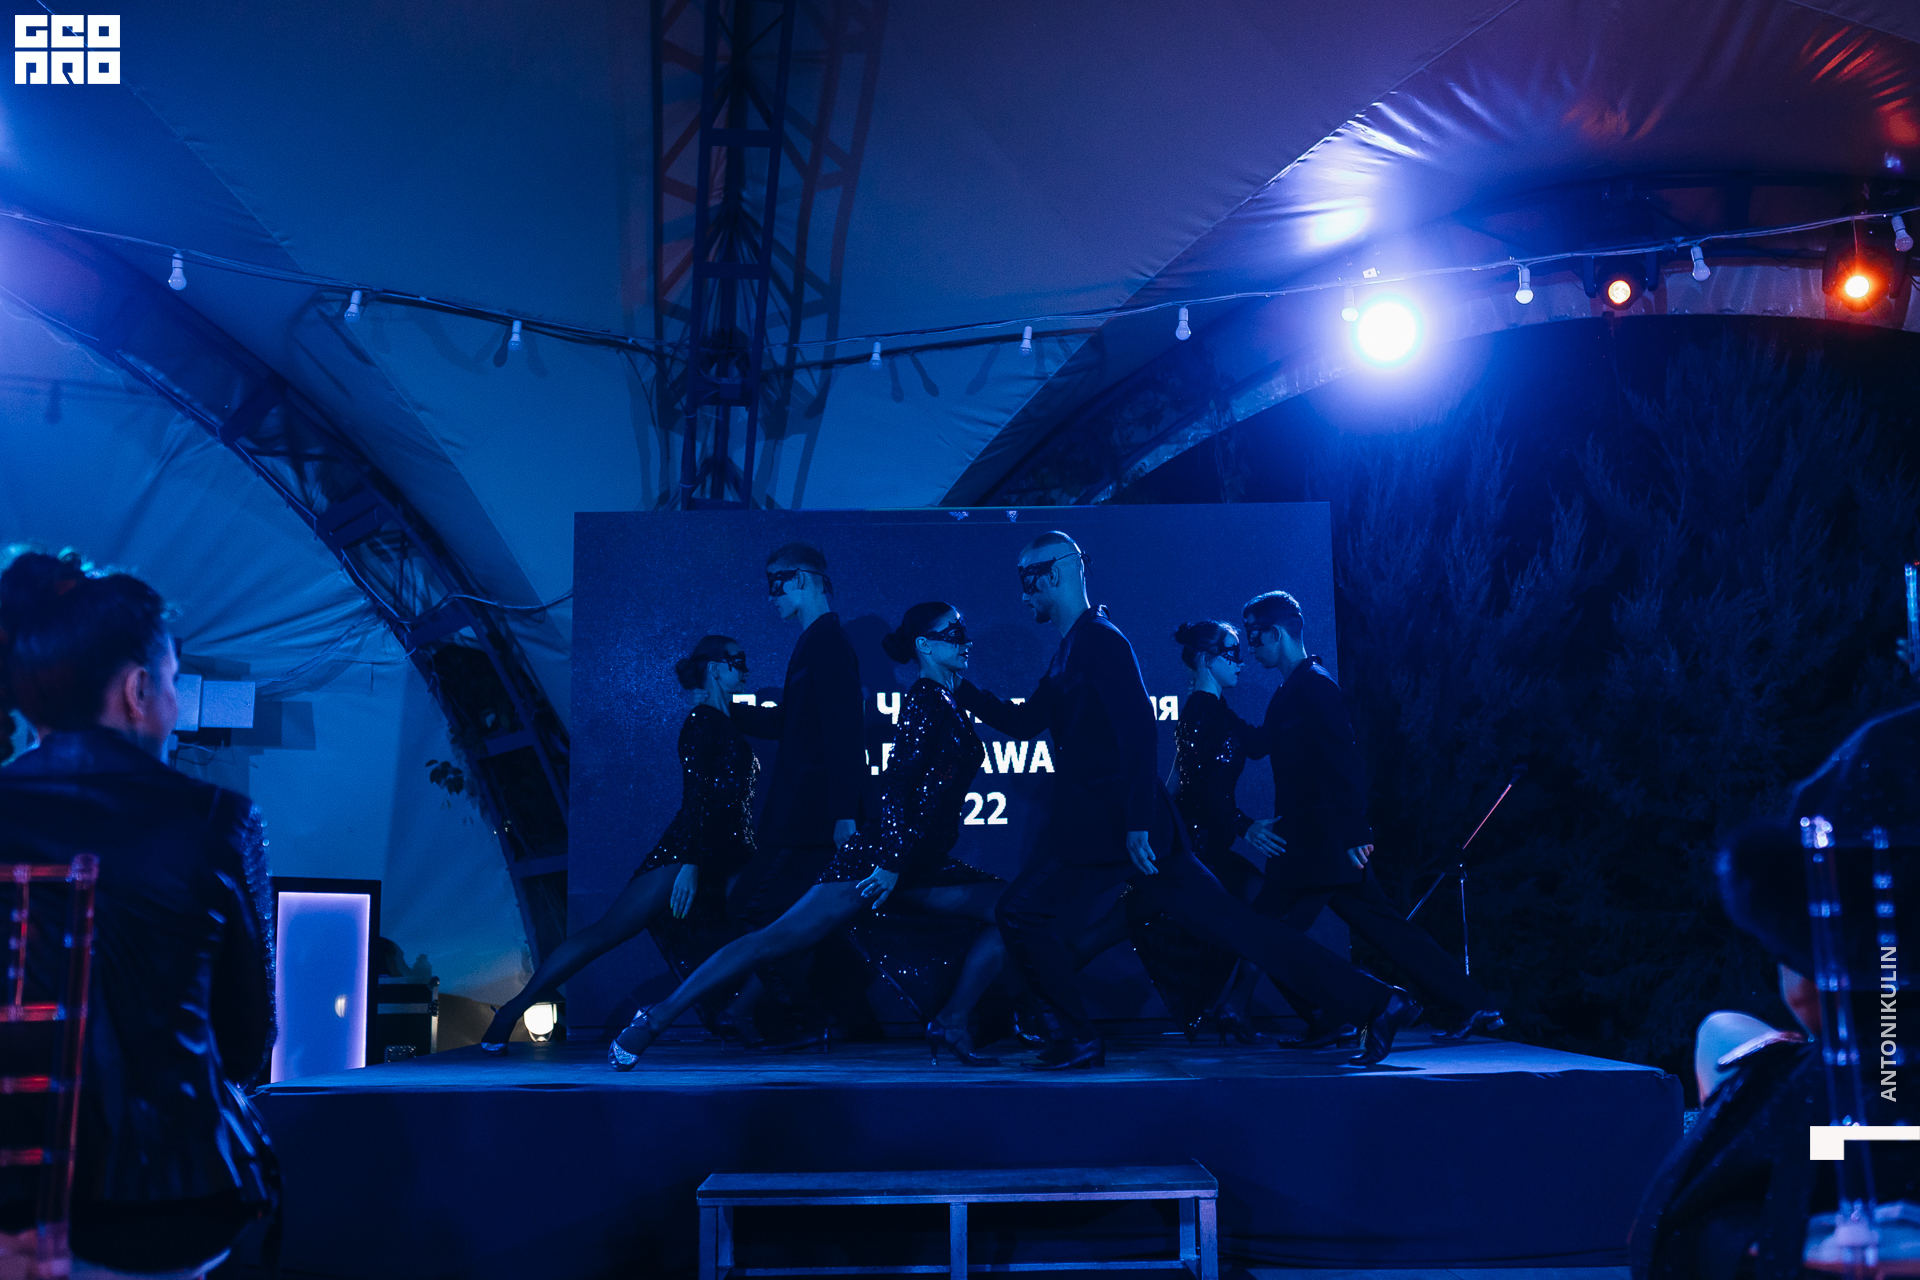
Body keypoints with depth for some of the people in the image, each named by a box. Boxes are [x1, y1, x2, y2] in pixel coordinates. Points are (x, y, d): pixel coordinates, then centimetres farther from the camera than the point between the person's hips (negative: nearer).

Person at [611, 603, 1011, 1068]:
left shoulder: (948, 703, 18)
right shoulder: (923, 701, -8)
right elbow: (897, 783, -17)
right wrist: (892, 862, -22)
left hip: (924, 864, 9)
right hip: (881, 854, -9)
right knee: (779, 939, -14)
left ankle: (950, 1027, -1)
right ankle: (656, 1019, -10)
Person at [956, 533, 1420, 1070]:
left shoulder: (1100, 640, -10)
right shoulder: (1068, 653, 19)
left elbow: (1137, 731, -20)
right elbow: (1024, 723, 25)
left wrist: (1137, 823, -26)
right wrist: (962, 688, 17)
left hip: (1110, 829, -9)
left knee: (1022, 912, -4)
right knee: (1227, 921, 6)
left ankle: (1079, 1038, 6)